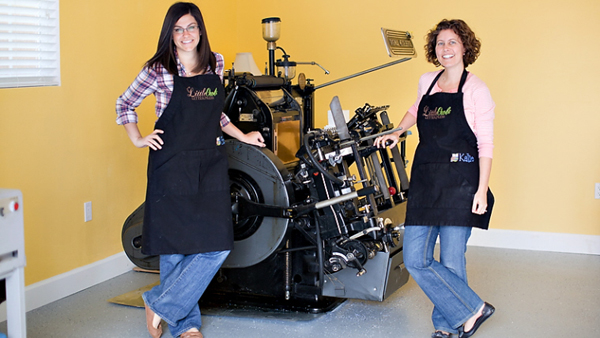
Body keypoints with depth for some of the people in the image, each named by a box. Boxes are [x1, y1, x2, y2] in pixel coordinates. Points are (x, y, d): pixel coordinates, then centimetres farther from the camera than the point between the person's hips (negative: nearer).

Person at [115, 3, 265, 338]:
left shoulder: (216, 64, 9)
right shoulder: (159, 70, -4)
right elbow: (125, 103, 10)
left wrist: (242, 136, 19)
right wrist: (138, 139, 0)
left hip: (210, 165, 4)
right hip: (172, 167, -4)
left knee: (218, 246, -4)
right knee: (176, 247, 2)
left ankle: (160, 305, 9)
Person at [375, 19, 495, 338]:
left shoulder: (476, 90, -3)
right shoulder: (427, 81, 11)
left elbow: (486, 144, -6)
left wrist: (482, 190, -12)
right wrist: (397, 133, 23)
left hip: (460, 182, -5)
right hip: (425, 178, 5)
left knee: (451, 261, -3)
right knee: (415, 259, -2)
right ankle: (472, 310, 10)